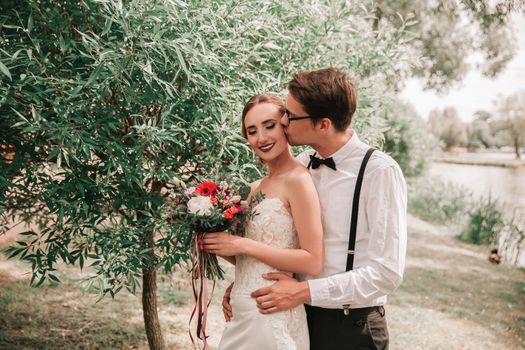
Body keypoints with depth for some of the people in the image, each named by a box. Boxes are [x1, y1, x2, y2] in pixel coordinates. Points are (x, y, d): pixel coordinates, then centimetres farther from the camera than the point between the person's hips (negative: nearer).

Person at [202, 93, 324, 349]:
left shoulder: (297, 179, -13)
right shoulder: (256, 188, 10)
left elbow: (313, 263, -18)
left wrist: (243, 245, -16)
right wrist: (220, 246, -3)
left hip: (273, 316, -7)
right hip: (243, 312, 7)